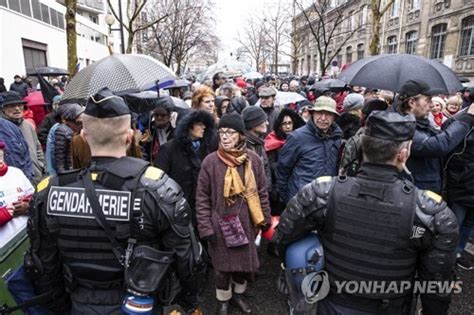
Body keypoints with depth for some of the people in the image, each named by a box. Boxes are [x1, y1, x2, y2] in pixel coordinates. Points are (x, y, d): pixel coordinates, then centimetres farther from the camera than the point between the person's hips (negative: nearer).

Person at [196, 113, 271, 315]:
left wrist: (265, 218, 6)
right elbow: (202, 197, -7)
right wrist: (205, 227, -9)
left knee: (245, 260, 17)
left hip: (246, 222, 2)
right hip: (221, 224, -2)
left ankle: (239, 294, 46)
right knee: (223, 264, 13)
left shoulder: (253, 159, -5)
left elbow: (261, 192, 4)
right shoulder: (211, 161, -12)